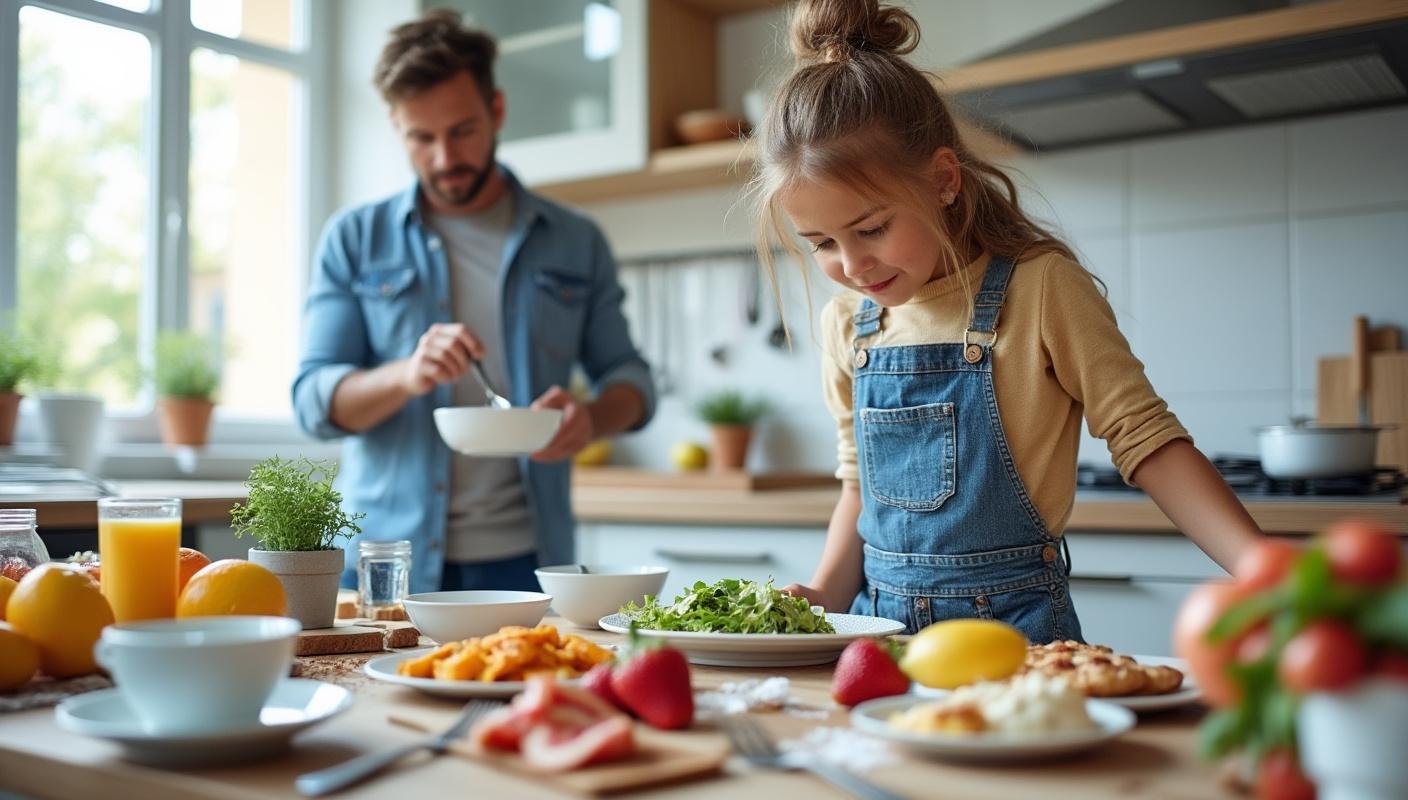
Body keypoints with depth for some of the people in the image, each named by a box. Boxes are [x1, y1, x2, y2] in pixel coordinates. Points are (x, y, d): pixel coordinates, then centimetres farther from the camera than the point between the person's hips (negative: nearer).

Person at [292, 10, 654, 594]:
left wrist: (591, 417, -13)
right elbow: (313, 402, -1)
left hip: (524, 560, 1)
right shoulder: (354, 241, 5)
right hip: (387, 563, 0)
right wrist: (405, 376, -23)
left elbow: (628, 376, 11)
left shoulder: (575, 244, 8)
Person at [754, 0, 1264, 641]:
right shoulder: (846, 323, 6)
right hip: (879, 628, 2)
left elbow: (1145, 439, -8)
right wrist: (825, 597, 0)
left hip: (1012, 626, -2)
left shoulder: (1039, 289, -9)